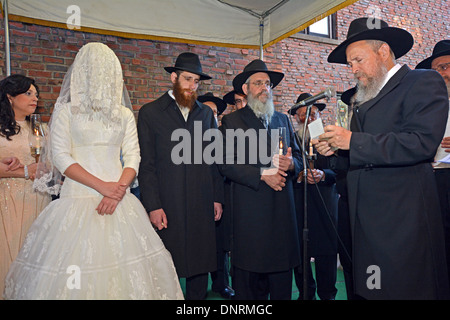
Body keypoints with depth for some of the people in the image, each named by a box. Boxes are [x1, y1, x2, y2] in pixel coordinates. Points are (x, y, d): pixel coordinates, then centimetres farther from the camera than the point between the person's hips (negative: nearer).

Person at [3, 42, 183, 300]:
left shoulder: (124, 114, 11)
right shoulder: (66, 111, 5)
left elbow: (133, 156, 5)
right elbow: (61, 157, -3)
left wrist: (119, 189, -13)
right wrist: (102, 186, -13)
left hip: (120, 199, 2)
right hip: (78, 199, -1)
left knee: (125, 267, 1)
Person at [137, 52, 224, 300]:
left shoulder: (206, 113, 13)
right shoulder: (150, 112, 3)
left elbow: (214, 160, 13)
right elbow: (146, 165, -2)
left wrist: (217, 198, 7)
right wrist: (153, 206, -8)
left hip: (202, 206, 3)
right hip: (166, 207, -3)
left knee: (201, 267, 11)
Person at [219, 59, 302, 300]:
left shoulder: (283, 119, 17)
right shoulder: (232, 121, 2)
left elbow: (297, 156, 16)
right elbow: (226, 164, -8)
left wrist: (291, 164, -8)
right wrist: (262, 174, -15)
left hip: (282, 207, 4)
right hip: (249, 210, -4)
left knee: (282, 276, 11)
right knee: (249, 279, 6)